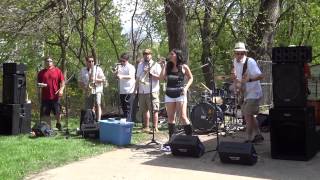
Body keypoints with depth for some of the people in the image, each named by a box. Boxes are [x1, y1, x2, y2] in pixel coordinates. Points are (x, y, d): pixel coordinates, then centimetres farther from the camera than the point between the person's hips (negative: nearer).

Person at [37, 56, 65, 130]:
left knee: (57, 112, 2)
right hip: (45, 97, 2)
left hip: (55, 96, -2)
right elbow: (38, 83, 19)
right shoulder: (41, 72, 12)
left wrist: (61, 89, -12)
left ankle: (58, 124, 29)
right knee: (45, 114, 5)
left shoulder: (57, 71, 5)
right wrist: (40, 85, -4)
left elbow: (62, 81, 2)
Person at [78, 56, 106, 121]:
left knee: (97, 104, -21)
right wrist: (84, 88, -6)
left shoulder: (98, 69, 1)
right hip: (88, 92, 4)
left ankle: (98, 121, -21)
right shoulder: (83, 70, 9)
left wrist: (95, 80, -17)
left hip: (97, 90, -4)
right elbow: (80, 82, 12)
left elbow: (103, 79, -1)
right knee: (88, 109, 5)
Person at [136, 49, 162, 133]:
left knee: (154, 110, -7)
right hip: (142, 91, 5)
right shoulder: (140, 65, 19)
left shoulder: (156, 65, 3)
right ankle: (146, 127, 19)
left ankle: (155, 128, -3)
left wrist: (150, 73, -16)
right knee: (144, 110, 10)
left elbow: (159, 77, -8)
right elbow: (138, 78, 22)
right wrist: (137, 88, 17)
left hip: (152, 91, -5)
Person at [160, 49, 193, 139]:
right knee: (170, 117, 7)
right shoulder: (168, 66, 8)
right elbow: (162, 77, 0)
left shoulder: (183, 67, -1)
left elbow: (190, 78, 7)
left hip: (180, 94, -4)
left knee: (182, 116, -8)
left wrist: (186, 88, -6)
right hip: (169, 94, 4)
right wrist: (163, 66, -4)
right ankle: (171, 138, 15)